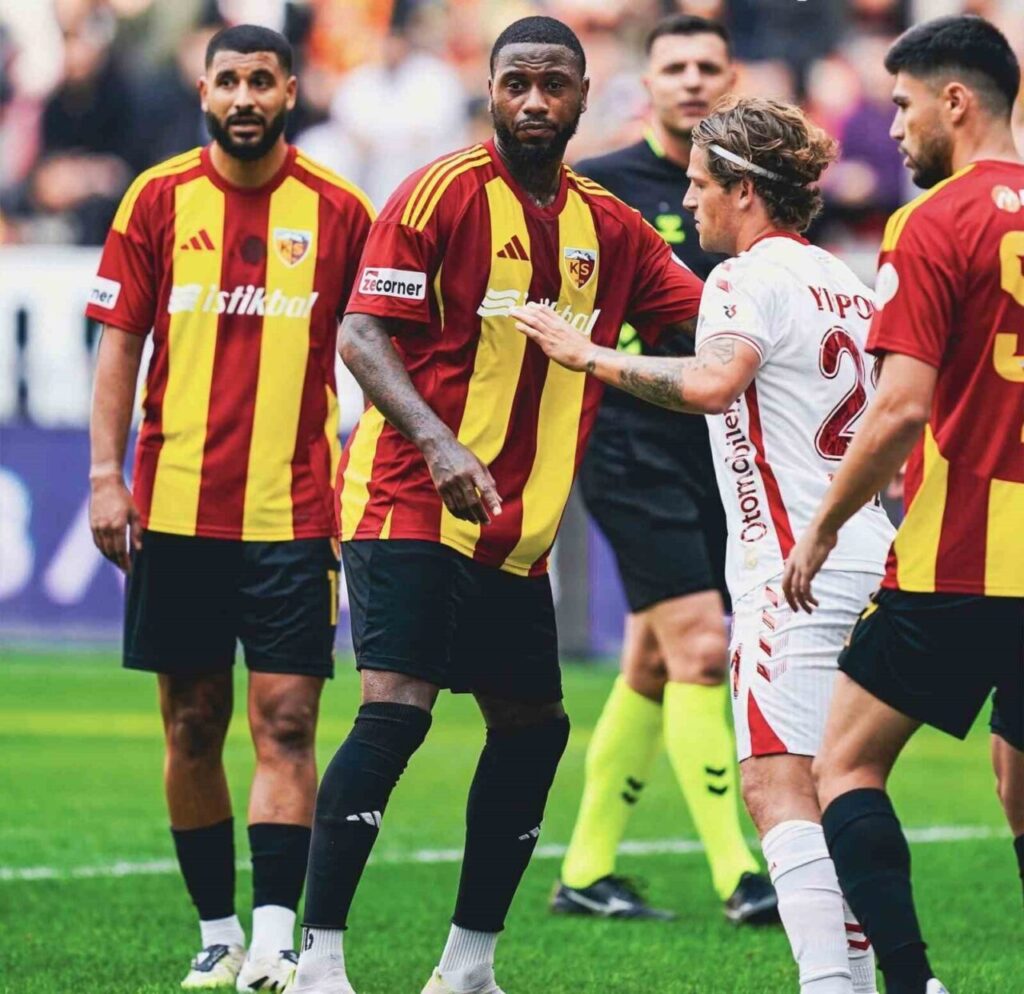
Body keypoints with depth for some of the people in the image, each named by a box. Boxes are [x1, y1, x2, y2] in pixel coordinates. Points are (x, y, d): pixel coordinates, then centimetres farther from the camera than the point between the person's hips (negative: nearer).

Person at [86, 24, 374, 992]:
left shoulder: (338, 211, 2)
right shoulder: (158, 200, 4)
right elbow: (119, 341, 5)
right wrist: (106, 474, -2)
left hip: (293, 509, -1)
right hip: (177, 506, 1)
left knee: (285, 722, -8)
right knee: (191, 726, 6)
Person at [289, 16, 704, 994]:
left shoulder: (610, 227, 10)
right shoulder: (441, 192, -8)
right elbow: (361, 336, -13)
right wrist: (440, 445, -27)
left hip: (517, 530, 7)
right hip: (410, 505, -7)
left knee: (532, 728, 10)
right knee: (395, 709, -18)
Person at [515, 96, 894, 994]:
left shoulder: (751, 277, -10)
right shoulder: (846, 282, 18)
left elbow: (710, 382, -29)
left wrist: (587, 354, -22)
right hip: (863, 563, 9)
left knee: (777, 786, -14)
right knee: (832, 790, 14)